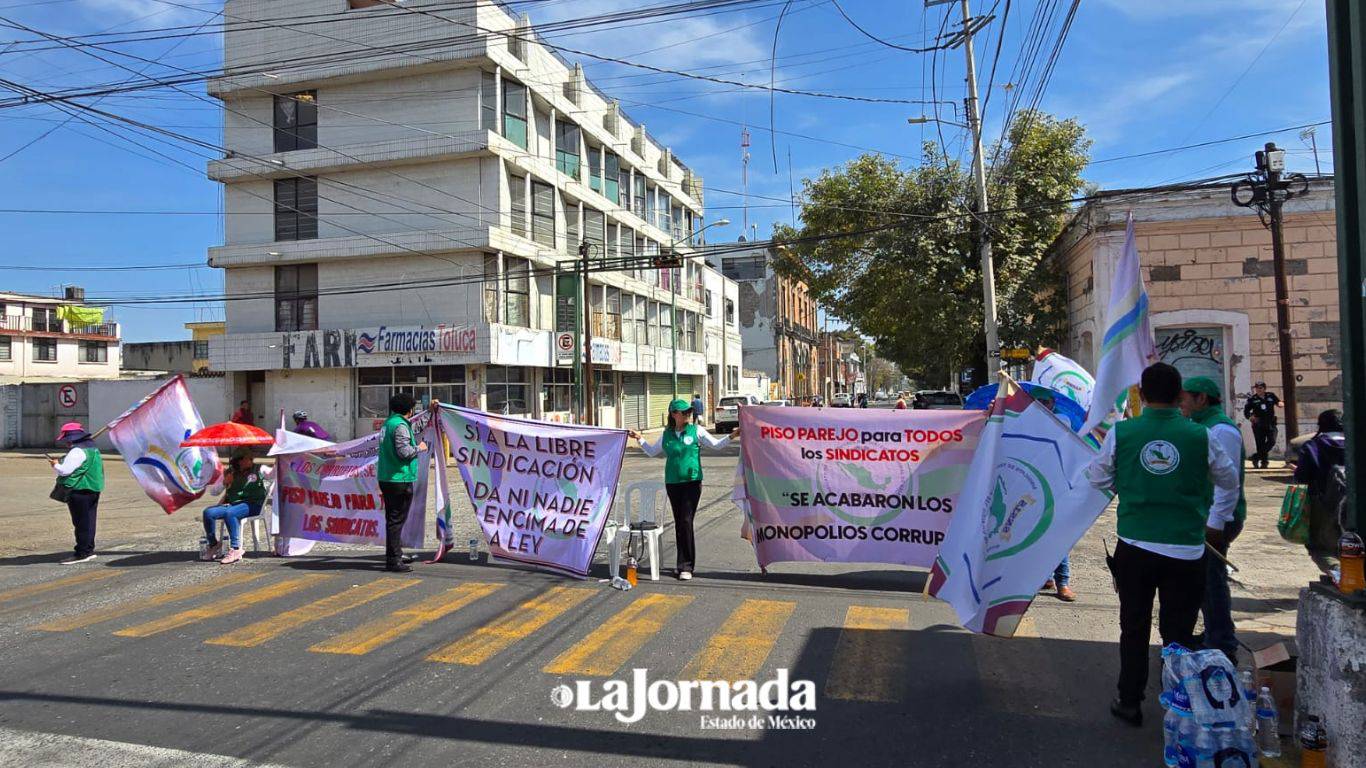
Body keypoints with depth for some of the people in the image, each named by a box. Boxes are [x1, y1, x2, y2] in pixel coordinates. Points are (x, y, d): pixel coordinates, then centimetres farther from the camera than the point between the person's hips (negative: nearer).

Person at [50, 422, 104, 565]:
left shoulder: (77, 452, -17)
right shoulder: (93, 449, 15)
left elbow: (65, 470, -19)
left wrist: (55, 464, 0)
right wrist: (60, 463, 18)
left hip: (80, 490, -10)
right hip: (93, 489, 10)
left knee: (81, 523, -5)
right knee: (89, 522, 14)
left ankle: (82, 553, -2)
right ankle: (88, 550, 21)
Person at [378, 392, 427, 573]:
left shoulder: (387, 424, 16)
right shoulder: (401, 425, -14)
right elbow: (404, 451, -21)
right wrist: (419, 448, -5)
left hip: (386, 478, 10)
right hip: (400, 479, -9)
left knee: (392, 519, 15)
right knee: (397, 520, -6)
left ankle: (392, 557, 23)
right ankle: (394, 560, -4)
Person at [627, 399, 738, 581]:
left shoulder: (696, 431, 1)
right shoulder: (666, 434, 9)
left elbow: (716, 445, 5)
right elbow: (652, 452, 22)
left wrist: (731, 436, -7)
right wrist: (640, 439, 14)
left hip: (692, 482, -3)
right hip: (672, 483, 4)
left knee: (686, 522, -10)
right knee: (678, 523, 9)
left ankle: (686, 566, -3)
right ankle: (682, 563, 21)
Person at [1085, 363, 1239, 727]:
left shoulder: (1120, 433, -7)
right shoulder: (1199, 435, -6)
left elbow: (1098, 478, 5)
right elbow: (1230, 480, 10)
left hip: (1135, 547, 0)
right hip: (1186, 550, 0)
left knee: (1134, 628, 13)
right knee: (1178, 632, 11)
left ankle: (1129, 702, 22)